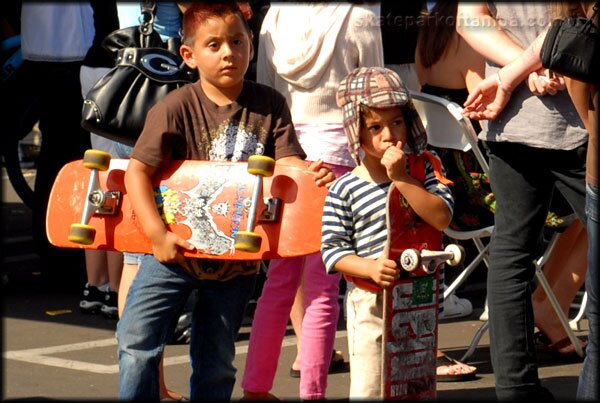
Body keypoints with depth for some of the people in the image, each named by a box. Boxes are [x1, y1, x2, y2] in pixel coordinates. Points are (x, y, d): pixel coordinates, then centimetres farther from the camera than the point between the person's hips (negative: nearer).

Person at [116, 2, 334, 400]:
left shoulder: (269, 105, -3)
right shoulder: (175, 108, -13)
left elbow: (287, 160, -4)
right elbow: (137, 170, -16)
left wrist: (311, 171, -28)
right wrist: (157, 234, -25)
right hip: (176, 247, -2)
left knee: (216, 362, 11)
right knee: (138, 342, -10)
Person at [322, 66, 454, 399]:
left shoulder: (425, 168, -1)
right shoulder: (345, 190, -8)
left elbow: (441, 218, -15)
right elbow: (332, 249, -8)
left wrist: (401, 178, -20)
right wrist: (371, 268, -24)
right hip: (371, 304, -3)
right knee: (368, 390, -1)